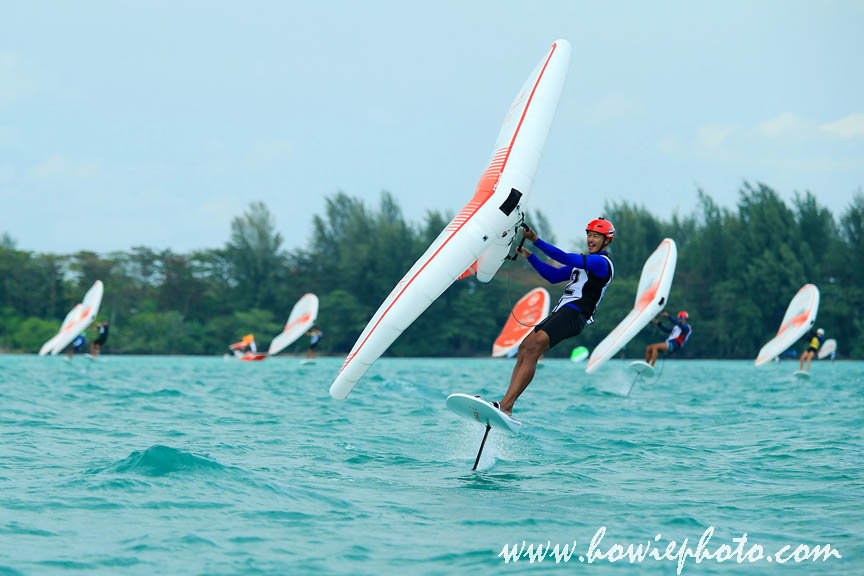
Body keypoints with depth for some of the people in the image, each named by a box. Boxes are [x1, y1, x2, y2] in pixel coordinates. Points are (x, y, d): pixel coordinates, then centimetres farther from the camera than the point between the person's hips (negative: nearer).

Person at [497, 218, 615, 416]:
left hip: (573, 314, -10)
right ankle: (506, 406, -14)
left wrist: (535, 240, -17)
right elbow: (554, 276, 27)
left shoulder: (602, 262, -5)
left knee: (533, 349, -24)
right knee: (524, 349, -6)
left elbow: (565, 258, -16)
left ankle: (505, 405, -34)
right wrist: (529, 256, 18)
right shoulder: (584, 260, 28)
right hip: (560, 311, 10)